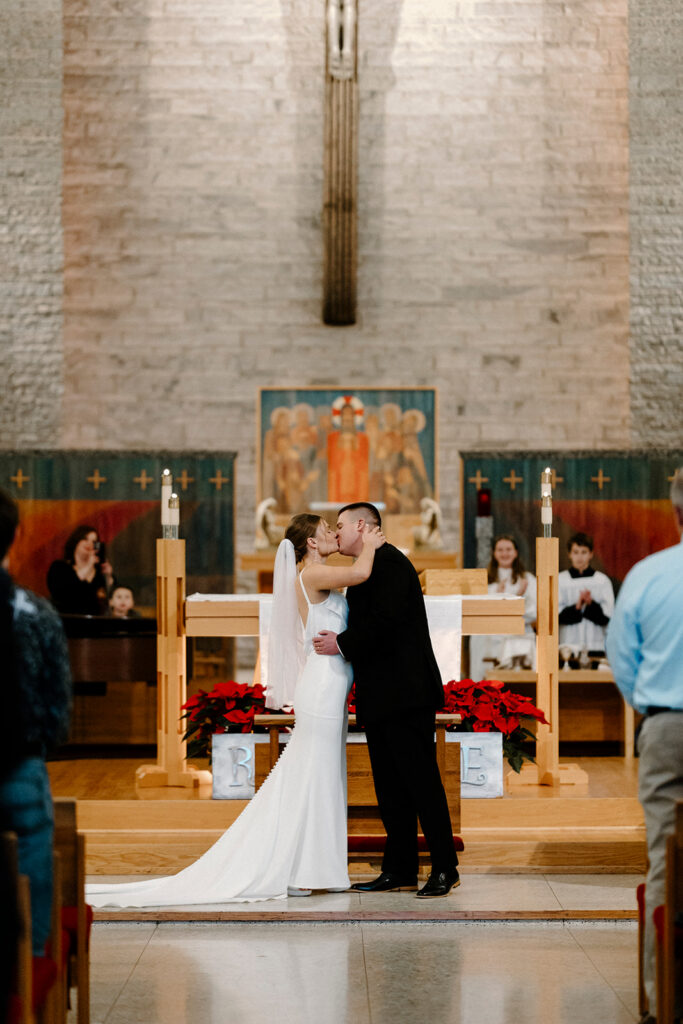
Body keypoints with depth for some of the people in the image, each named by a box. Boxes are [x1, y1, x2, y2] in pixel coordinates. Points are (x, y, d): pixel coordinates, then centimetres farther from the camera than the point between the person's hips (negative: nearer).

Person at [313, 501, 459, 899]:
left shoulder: (389, 562, -9)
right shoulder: (365, 571, 21)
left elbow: (384, 621, -20)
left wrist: (342, 643, -12)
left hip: (405, 695, -10)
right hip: (380, 699, 10)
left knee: (422, 781, -7)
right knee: (391, 787, 9)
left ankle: (445, 869, -3)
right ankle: (400, 870, 12)